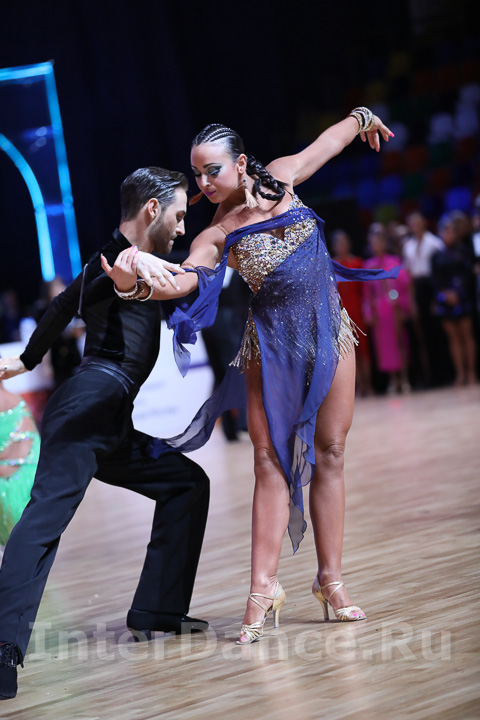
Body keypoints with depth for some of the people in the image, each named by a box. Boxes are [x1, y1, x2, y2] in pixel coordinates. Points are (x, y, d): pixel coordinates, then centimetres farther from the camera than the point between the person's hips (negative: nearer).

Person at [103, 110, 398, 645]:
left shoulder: (280, 178, -2)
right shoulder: (216, 235, -11)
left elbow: (327, 142, 16)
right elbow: (183, 280, -30)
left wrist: (362, 118, 35)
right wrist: (136, 281, -51)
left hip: (329, 334, 3)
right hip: (272, 345, -3)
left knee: (328, 455, 3)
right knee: (272, 459, -8)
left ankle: (330, 581, 7)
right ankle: (263, 588, -10)